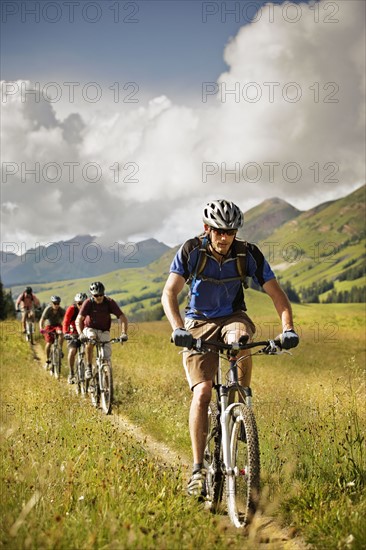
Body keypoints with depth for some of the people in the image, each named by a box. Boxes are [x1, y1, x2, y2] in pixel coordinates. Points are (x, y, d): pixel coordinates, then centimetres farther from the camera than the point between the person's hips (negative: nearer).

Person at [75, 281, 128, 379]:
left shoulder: (109, 302, -16)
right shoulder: (88, 303, -18)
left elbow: (122, 317, -19)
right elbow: (78, 320, -24)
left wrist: (124, 333, -34)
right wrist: (80, 334, -41)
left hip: (104, 331, 1)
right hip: (90, 329, -1)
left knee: (107, 355, -18)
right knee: (90, 339, -36)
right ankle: (88, 367, -25)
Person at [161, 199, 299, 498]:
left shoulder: (248, 254, -13)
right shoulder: (191, 250, -16)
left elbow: (276, 293, -12)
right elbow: (169, 293, -23)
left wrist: (288, 327, -29)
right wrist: (178, 328, -40)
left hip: (232, 317, 1)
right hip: (199, 323, -1)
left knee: (239, 340, -38)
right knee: (202, 392, -17)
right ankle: (198, 469, -12)